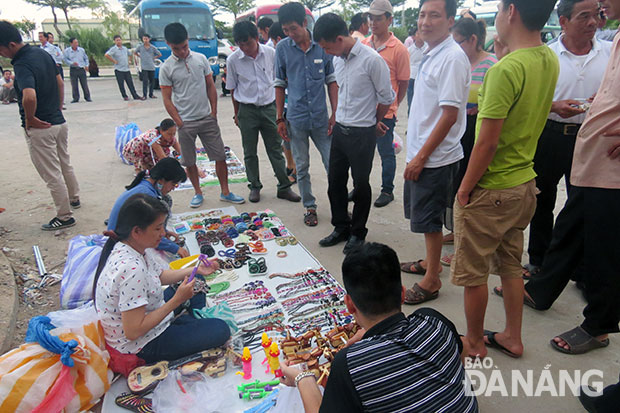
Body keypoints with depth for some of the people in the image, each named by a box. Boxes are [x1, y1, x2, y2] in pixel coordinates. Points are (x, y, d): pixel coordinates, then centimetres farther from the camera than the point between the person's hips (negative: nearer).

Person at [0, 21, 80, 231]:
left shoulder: (22, 65, -22)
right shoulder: (42, 53, 4)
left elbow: (29, 97, -39)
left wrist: (29, 119, -21)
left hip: (39, 128, -9)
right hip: (59, 121, 9)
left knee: (52, 174, 2)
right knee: (65, 165, 24)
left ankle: (64, 216, 12)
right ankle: (73, 198, 43)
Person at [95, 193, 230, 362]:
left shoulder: (137, 248, -7)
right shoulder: (131, 269, -36)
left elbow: (161, 275, 12)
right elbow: (133, 332, -32)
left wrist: (196, 270, 1)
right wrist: (177, 300, -27)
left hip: (143, 317, 9)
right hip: (141, 346, -9)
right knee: (220, 330, -12)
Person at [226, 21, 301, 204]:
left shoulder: (271, 53, -4)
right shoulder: (233, 60, -5)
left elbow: (278, 80, 8)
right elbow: (233, 88, 4)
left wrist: (278, 107, 8)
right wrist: (237, 114, 8)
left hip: (269, 107, 0)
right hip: (247, 110, 0)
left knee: (276, 149, 6)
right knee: (250, 152, 9)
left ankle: (284, 187, 15)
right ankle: (254, 187, 24)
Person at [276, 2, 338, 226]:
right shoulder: (282, 48, -1)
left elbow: (331, 80, 4)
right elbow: (280, 84, 5)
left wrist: (335, 113, -1)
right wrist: (280, 119, 3)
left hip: (321, 117, 0)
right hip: (296, 119, 0)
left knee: (333, 164, 5)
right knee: (302, 167, 9)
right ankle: (309, 207, 25)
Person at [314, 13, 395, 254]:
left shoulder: (371, 60, -17)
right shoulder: (337, 59, 5)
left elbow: (386, 97, -8)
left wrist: (374, 121, 5)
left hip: (362, 132, -7)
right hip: (340, 129, 7)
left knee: (361, 184, 6)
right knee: (335, 180, 12)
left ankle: (358, 233, 23)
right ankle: (341, 227, 30)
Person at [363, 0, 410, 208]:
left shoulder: (399, 49, -8)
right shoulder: (362, 44, 6)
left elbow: (403, 83, -2)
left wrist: (391, 106, 3)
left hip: (385, 112, -5)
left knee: (386, 153, 7)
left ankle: (387, 190, 22)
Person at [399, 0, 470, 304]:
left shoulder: (453, 57, -17)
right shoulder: (430, 54, 11)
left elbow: (450, 115, -21)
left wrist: (421, 156, -19)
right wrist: (415, 153, 16)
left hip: (435, 157, -9)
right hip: (420, 152, 9)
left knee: (429, 219, 2)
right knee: (423, 215, 19)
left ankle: (431, 280, 17)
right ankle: (430, 262, 37)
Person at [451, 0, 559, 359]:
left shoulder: (506, 70, -23)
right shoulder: (550, 60, 3)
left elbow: (486, 144, -23)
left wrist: (465, 188, -11)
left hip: (489, 191, -8)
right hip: (524, 184, 9)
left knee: (474, 273, 9)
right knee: (511, 265, 21)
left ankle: (475, 343, 26)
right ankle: (512, 338, 36)